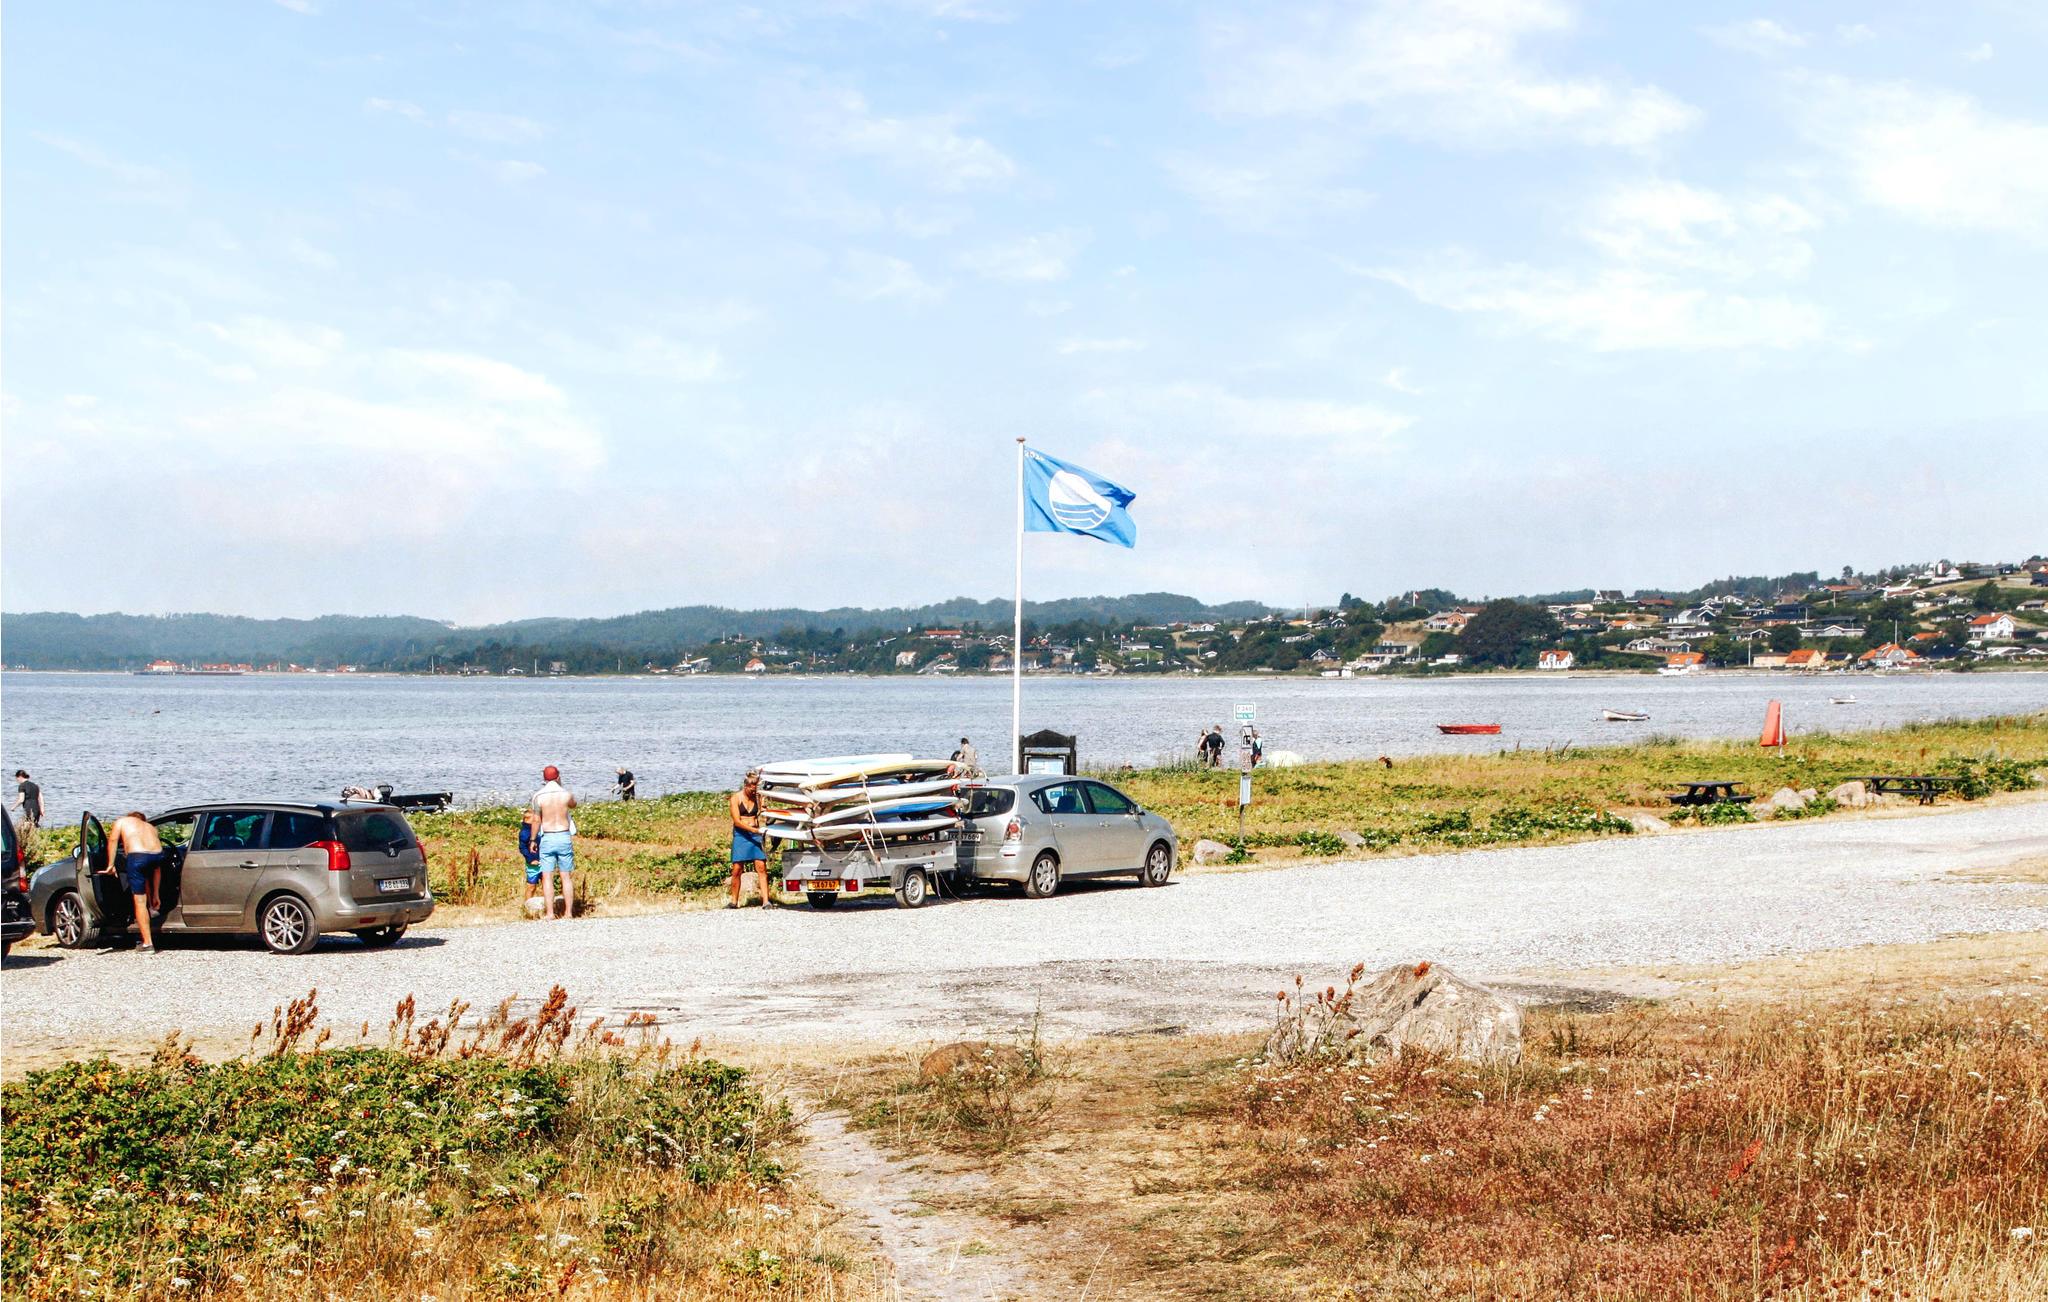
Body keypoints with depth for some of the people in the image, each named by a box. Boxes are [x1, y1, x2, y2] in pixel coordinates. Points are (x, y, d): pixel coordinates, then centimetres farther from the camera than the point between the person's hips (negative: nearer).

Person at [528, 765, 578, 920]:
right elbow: (573, 805, 20)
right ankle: (568, 912, 7)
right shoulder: (566, 794, -3)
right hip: (564, 837, 1)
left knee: (547, 877, 2)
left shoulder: (538, 796, -6)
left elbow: (536, 820, -1)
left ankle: (549, 913, -1)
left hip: (547, 838, -1)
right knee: (567, 877, 7)